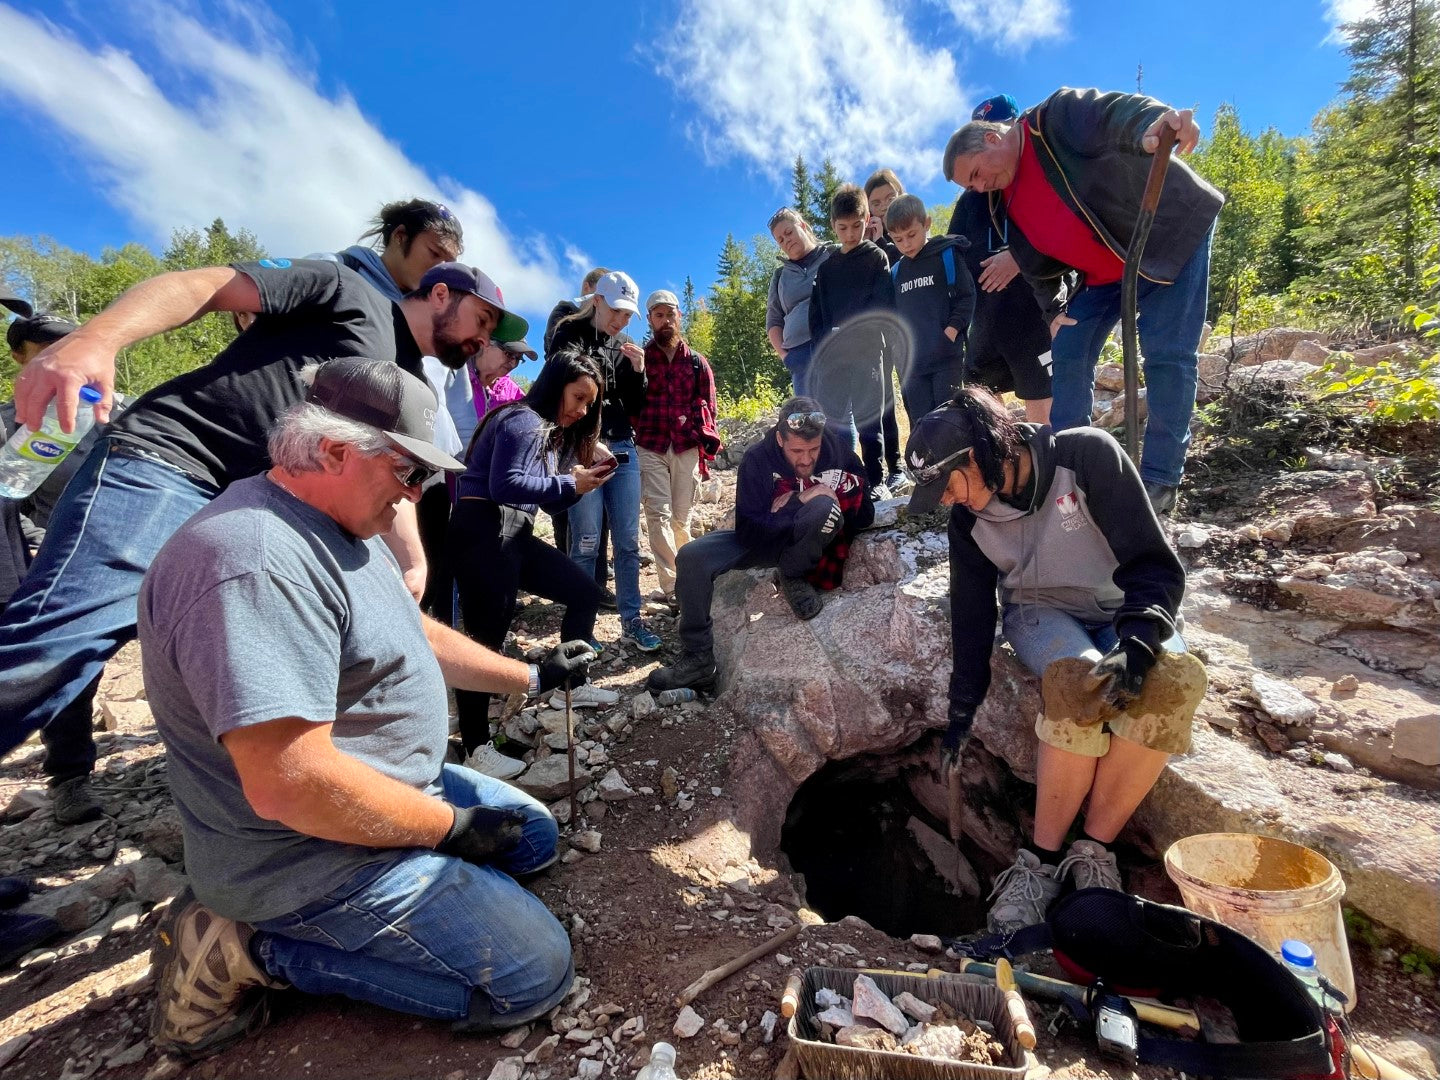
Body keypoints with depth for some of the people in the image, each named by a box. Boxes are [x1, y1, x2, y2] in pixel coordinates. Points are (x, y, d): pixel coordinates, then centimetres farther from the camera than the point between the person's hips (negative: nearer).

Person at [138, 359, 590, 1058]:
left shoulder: (342, 528, 5)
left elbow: (413, 635, 15)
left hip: (386, 793, 10)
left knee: (535, 837, 21)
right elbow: (289, 784, -33)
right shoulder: (257, 564, -29)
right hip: (312, 852, -10)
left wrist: (531, 677, 12)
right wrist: (452, 828, -19)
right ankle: (257, 952, 0)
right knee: (537, 971, -9)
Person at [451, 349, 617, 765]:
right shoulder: (523, 420, -9)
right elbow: (505, 485, -21)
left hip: (514, 534, 10)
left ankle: (573, 684, 25)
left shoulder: (553, 432, 20)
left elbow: (551, 495, 16)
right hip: (484, 532, -10)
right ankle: (476, 749, -2)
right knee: (487, 637, -9)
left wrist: (585, 476, 1)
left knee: (585, 591, 12)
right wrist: (569, 484, -14)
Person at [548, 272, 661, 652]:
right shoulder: (570, 333, 4)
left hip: (623, 449, 4)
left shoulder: (625, 345, 15)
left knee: (628, 541, 4)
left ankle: (631, 621, 12)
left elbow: (636, 407, 13)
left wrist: (638, 371, -3)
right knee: (586, 543, -4)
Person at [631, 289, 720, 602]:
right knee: (659, 514, -10)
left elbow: (707, 405, 14)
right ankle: (672, 585, -12)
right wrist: (634, 437, -1)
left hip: (686, 448, 1)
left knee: (681, 516, 5)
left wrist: (705, 441, 5)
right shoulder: (639, 358, 9)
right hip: (650, 447, -1)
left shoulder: (697, 361, 13)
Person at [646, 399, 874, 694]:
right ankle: (698, 660, -14)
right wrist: (803, 500, -30)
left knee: (824, 507, -35)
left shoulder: (839, 452, -17)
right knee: (691, 557, -21)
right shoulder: (757, 459, -20)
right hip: (762, 537, 1)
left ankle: (792, 580, -11)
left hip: (812, 544, -1)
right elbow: (748, 530, -23)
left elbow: (864, 515, -16)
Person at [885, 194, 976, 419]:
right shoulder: (896, 271, 14)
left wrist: (951, 331, -14)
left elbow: (966, 296, -1)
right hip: (911, 363, 4)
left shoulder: (947, 255, 2)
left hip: (947, 357, -4)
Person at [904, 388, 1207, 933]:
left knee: (1175, 679, -34)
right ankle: (1040, 861, -22)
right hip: (1041, 612, 1)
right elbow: (971, 615, 1)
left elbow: (1156, 565, -19)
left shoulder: (1088, 454, -20)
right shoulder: (968, 517, -8)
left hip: (1127, 612, 0)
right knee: (1080, 680, -34)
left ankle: (1092, 852, -21)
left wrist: (1135, 646, -36)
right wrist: (961, 712, 4)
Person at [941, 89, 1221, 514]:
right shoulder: (1009, 200, 4)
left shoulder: (1059, 118, -17)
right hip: (1104, 272, 8)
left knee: (1167, 353, -12)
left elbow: (1117, 114, -37)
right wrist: (1053, 310, 3)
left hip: (1172, 232, -7)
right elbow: (1036, 263, 11)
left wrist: (1154, 125, -58)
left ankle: (1160, 479, -5)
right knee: (1068, 352, 0)